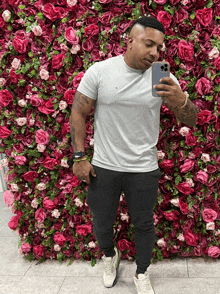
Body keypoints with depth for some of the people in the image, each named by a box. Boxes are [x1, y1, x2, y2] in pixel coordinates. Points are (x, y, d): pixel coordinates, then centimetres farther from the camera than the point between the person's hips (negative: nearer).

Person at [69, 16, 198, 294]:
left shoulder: (163, 78, -5)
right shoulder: (99, 71, -8)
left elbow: (191, 120, -6)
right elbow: (78, 113, -4)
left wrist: (181, 101, -30)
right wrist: (79, 157, -8)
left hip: (143, 169, 1)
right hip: (102, 167, 0)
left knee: (143, 224, 14)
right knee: (101, 224, 17)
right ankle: (109, 256, 50)